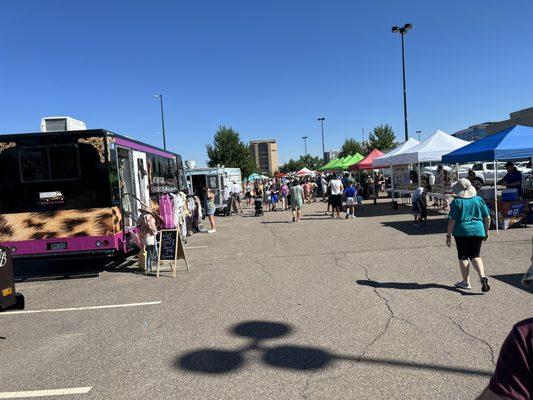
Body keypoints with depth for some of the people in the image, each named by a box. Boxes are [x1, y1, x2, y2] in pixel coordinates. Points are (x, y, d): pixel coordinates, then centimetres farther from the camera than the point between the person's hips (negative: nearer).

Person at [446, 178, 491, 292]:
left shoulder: (456, 202, -9)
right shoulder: (479, 199, 4)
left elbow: (452, 221, -11)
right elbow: (487, 217, 6)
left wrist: (448, 235, -4)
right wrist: (486, 231, 19)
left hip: (462, 232, -4)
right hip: (478, 231, 4)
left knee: (463, 257, 8)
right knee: (476, 256, 15)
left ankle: (466, 282, 14)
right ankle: (482, 276, -6)